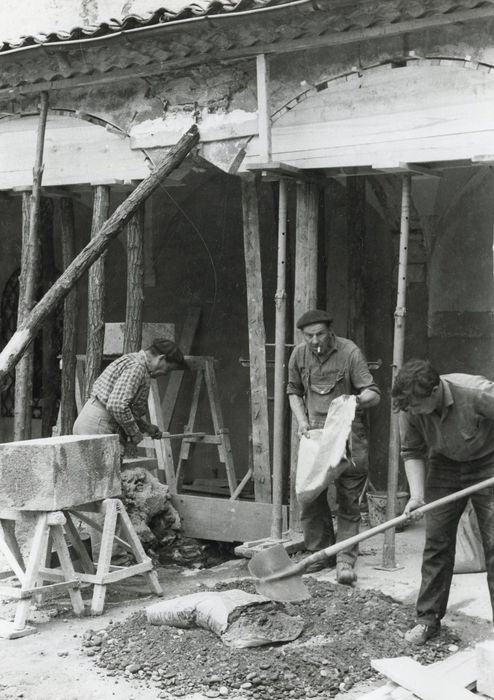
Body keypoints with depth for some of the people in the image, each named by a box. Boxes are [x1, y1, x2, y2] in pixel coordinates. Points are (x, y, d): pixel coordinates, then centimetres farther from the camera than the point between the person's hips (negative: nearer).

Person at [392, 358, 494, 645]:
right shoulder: (410, 409, -18)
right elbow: (412, 452, -5)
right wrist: (417, 494, -16)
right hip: (444, 466, 4)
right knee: (437, 543, 3)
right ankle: (428, 619, 14)